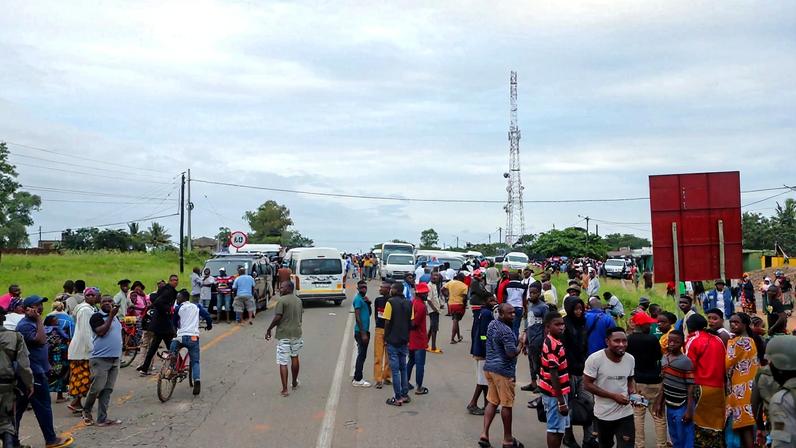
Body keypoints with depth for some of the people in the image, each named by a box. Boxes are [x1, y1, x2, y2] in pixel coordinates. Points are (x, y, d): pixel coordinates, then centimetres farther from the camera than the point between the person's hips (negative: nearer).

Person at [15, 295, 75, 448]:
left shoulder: (31, 323, 15)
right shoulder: (25, 325, -18)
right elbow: (41, 340, -30)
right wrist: (39, 319, -28)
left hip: (29, 373, 10)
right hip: (34, 373, -10)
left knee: (19, 408, 12)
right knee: (43, 407, 0)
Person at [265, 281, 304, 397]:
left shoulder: (282, 300, -13)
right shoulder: (299, 300, 9)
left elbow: (277, 317, -18)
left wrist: (269, 330, -7)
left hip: (283, 335, -6)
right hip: (296, 333, 7)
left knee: (283, 363, -2)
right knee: (294, 357, 21)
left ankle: (285, 389, -4)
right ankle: (294, 383, 33)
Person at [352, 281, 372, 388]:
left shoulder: (364, 298, 14)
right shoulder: (358, 299, -14)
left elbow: (369, 313, 20)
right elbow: (357, 317, -19)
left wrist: (368, 303, 2)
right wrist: (363, 333, -21)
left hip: (365, 331, 9)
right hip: (361, 331, -9)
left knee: (362, 355, 14)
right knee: (361, 355, -5)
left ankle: (357, 378, 21)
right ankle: (357, 380, 1)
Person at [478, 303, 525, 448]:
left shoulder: (492, 324, 8)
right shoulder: (506, 331, -20)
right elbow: (512, 353, -23)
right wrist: (521, 344, -5)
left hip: (489, 367, 8)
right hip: (503, 371, -8)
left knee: (492, 402, 13)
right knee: (506, 405, 4)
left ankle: (484, 433, 8)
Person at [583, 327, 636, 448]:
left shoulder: (630, 359, -5)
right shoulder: (595, 359, -20)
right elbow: (587, 384, -17)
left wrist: (633, 393, -10)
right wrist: (614, 396, -22)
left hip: (625, 413, 2)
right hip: (604, 414, -2)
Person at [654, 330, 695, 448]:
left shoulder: (686, 361, -14)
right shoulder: (664, 359, 4)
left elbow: (690, 387, -13)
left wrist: (689, 410, -15)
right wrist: (659, 403, 12)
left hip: (682, 407, -6)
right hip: (669, 406, 6)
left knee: (684, 438, 4)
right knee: (674, 438, 17)